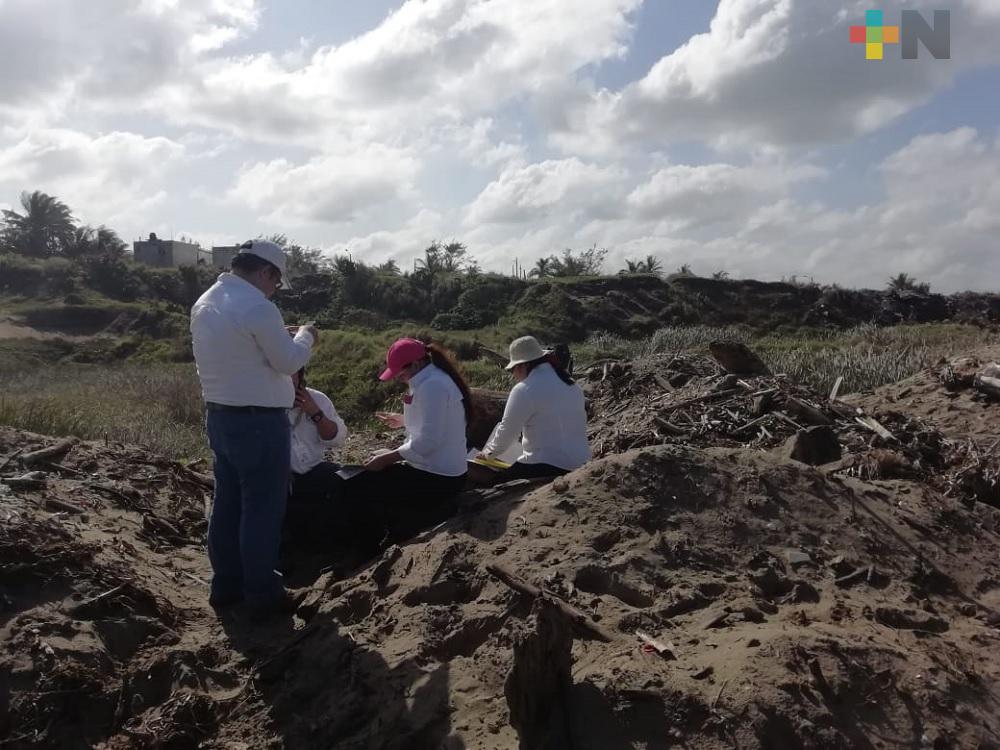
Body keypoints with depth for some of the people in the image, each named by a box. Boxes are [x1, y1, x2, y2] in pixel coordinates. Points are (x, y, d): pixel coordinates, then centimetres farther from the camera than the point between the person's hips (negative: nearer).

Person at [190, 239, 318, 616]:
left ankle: (225, 583, 27)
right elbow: (289, 361, -13)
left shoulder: (205, 303, 9)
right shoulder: (257, 307, -20)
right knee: (263, 508, 2)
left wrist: (280, 337, 16)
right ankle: (261, 592, 12)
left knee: (228, 502, 16)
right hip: (259, 421, -9)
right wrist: (304, 336, 5)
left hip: (219, 415, 9)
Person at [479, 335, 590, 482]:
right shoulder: (572, 385, 11)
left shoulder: (524, 390, -9)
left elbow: (507, 431, -2)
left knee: (494, 480, -1)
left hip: (547, 467, -8)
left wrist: (488, 452, 16)